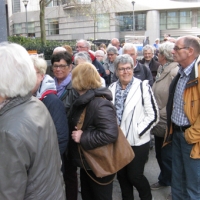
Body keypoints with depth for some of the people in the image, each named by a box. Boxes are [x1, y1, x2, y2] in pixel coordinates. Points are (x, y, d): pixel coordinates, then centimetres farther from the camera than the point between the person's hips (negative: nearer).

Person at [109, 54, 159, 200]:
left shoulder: (143, 87, -11)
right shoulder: (111, 88, 3)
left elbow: (153, 115, -12)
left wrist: (138, 132, -15)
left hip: (137, 141, -4)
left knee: (135, 176, 4)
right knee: (121, 175, 16)